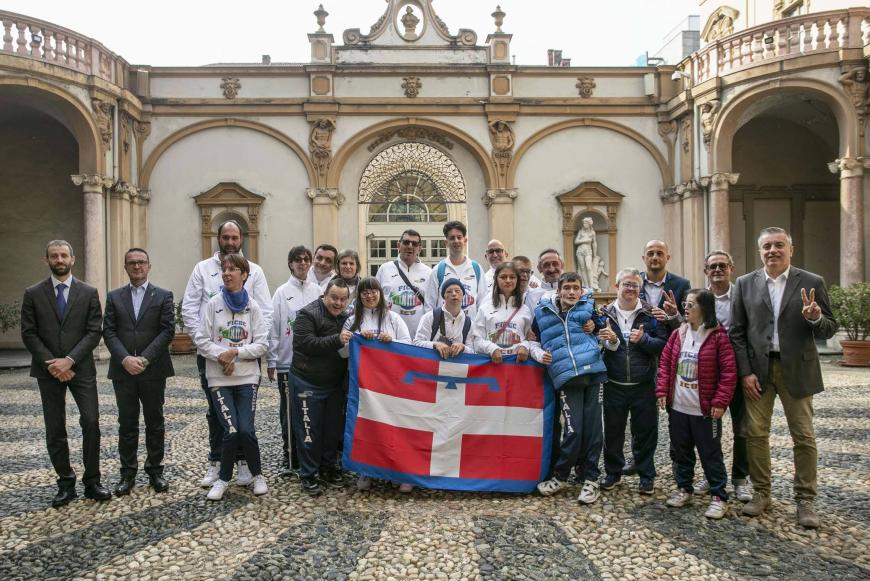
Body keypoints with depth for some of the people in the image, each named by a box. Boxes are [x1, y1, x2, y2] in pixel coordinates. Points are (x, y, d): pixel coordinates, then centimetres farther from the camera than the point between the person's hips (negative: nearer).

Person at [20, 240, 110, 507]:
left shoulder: (89, 292, 2)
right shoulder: (33, 294, 4)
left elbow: (94, 332, -3)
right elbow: (29, 334, 0)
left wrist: (69, 360, -14)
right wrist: (51, 364, -10)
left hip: (81, 368, -1)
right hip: (48, 371, 1)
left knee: (91, 422, -7)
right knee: (55, 430, 6)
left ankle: (92, 482, 6)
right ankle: (66, 483, 19)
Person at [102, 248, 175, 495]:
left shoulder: (163, 296, 3)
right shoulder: (114, 297, 9)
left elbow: (168, 330, -5)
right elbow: (108, 332, 2)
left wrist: (144, 359, -14)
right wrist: (126, 359, -13)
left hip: (154, 370, -1)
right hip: (123, 371, 2)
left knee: (155, 423, 8)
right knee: (126, 424, 8)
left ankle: (155, 470, 19)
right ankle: (128, 473, 19)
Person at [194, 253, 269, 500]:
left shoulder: (252, 306, 1)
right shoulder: (213, 304, 0)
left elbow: (262, 344, -3)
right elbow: (201, 339, -2)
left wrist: (235, 352, -14)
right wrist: (221, 355, -15)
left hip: (247, 377, 0)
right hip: (219, 378, 0)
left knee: (246, 430, -6)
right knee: (231, 430, -7)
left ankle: (257, 475, 19)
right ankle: (223, 479, 18)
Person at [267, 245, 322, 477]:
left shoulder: (317, 291, 7)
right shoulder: (282, 292, 0)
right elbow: (274, 327, -2)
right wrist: (271, 361, -5)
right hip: (288, 361, -2)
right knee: (290, 412, 5)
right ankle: (290, 460, 16)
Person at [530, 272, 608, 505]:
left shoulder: (587, 307, 11)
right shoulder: (543, 313, 11)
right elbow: (535, 342, 17)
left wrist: (594, 328, 3)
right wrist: (539, 355, -1)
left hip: (593, 372, 1)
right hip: (566, 378, -1)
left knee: (592, 428, 3)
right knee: (573, 431, -6)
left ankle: (590, 479, 19)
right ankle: (560, 476, 15)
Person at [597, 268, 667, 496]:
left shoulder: (650, 314, -1)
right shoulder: (605, 314, 1)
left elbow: (664, 345, -4)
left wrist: (643, 339, -19)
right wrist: (607, 341, -20)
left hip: (643, 386, -1)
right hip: (614, 385, 1)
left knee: (646, 432, 8)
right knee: (613, 430, 12)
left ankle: (646, 475, 25)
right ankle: (612, 471, 29)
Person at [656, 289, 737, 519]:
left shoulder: (718, 336, -11)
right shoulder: (678, 334, 5)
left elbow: (729, 371, -12)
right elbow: (665, 362, 9)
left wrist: (720, 401, -15)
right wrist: (662, 391, 0)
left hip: (705, 410, -5)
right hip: (677, 407, 5)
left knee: (711, 453, 5)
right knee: (680, 450, 16)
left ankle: (718, 497, 18)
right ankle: (683, 489, 31)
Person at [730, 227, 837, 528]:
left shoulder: (812, 283, -1)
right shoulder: (745, 284, 3)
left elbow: (829, 330, 1)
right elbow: (737, 332, 2)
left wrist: (816, 318, -22)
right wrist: (745, 372, -4)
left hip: (797, 370, -1)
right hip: (757, 369, 1)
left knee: (804, 436, 5)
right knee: (756, 433, 6)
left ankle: (805, 499, 19)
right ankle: (761, 492, 21)